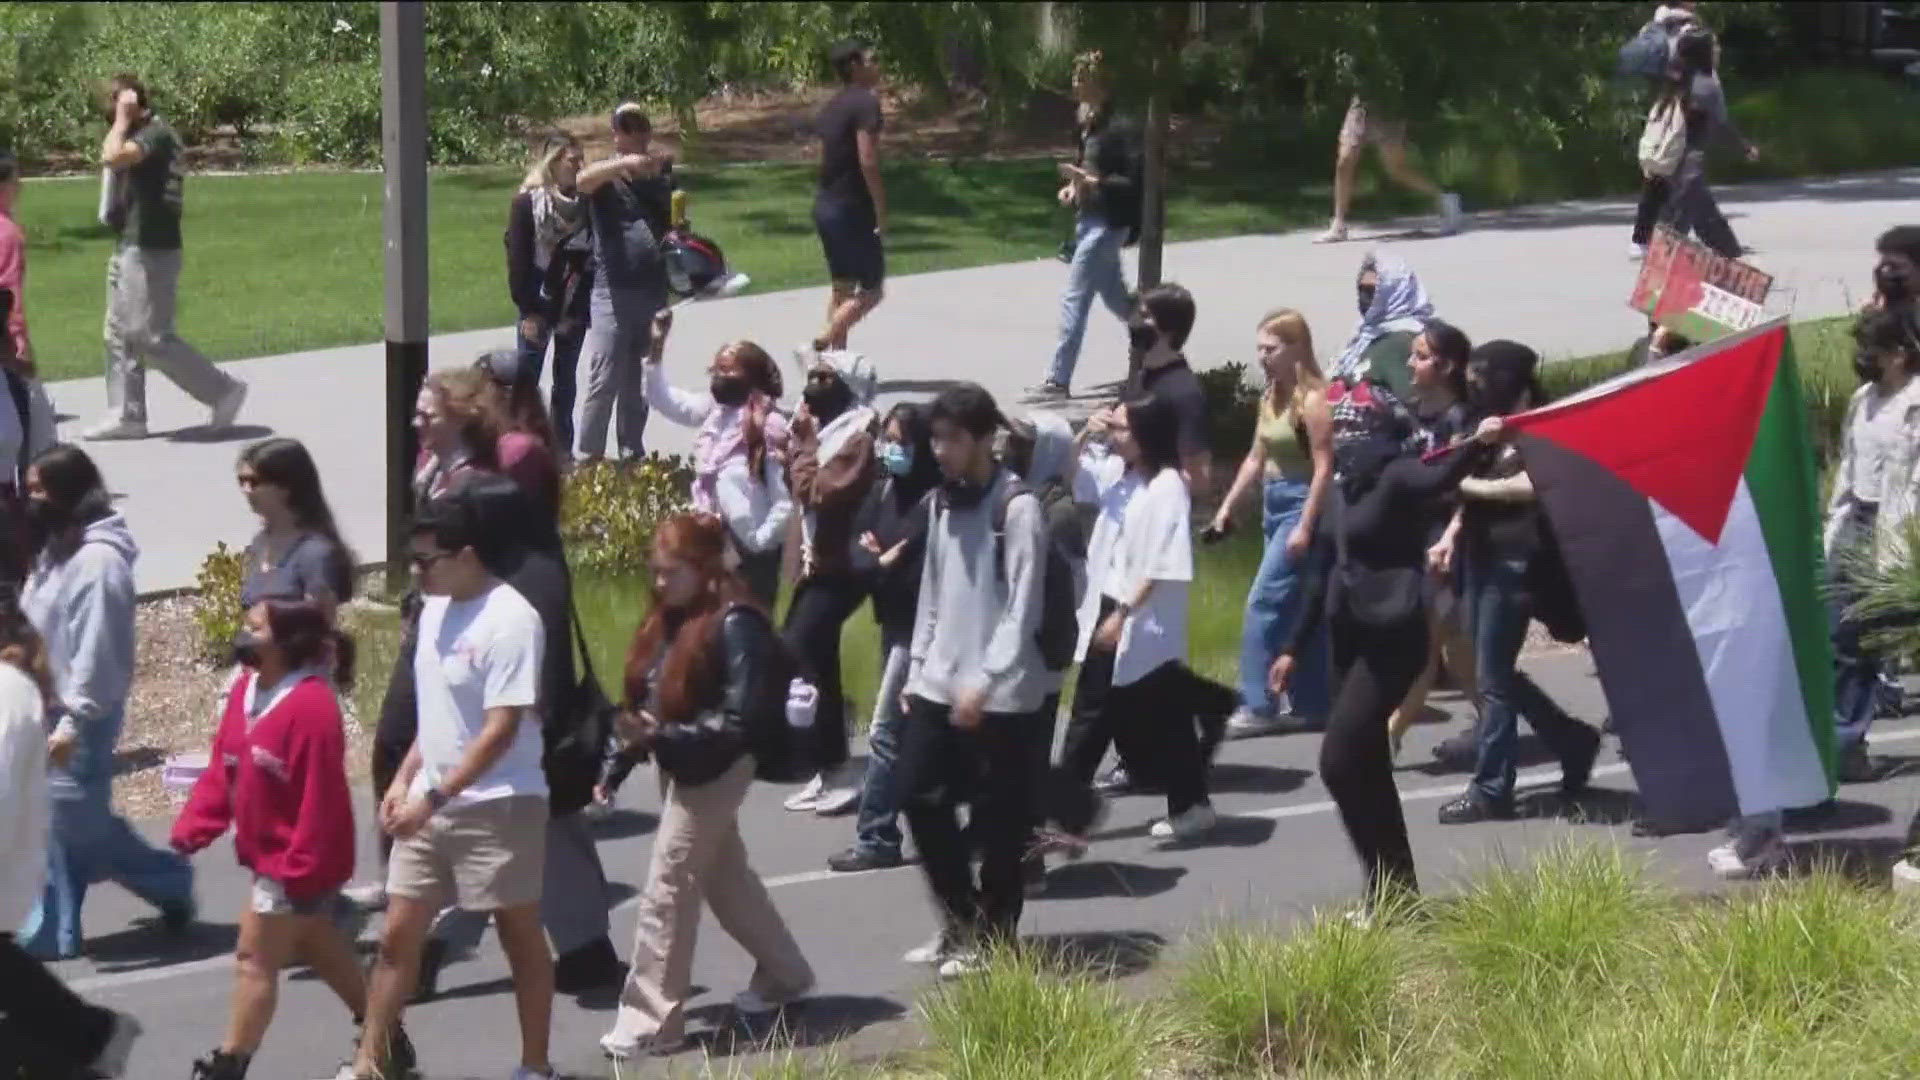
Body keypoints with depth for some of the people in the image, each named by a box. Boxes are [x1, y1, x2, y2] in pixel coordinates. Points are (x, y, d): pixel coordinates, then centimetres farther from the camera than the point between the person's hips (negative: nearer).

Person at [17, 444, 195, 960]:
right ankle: (51, 933, 12)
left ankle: (170, 881, 18)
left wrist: (73, 722, -24)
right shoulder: (57, 549, 12)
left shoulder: (99, 559, -19)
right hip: (49, 708, 9)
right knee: (51, 824, 8)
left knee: (81, 821, 0)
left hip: (82, 717, -9)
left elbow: (98, 651, -22)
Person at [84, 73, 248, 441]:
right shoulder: (140, 135, 13)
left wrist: (123, 119, -22)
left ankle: (223, 390, 1)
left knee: (153, 338, -7)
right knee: (120, 335, 11)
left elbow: (112, 156, -33)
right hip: (129, 248, 10)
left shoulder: (156, 134, -17)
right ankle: (126, 415, 14)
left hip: (151, 252, -10)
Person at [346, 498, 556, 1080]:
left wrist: (435, 798, -22)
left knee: (520, 936, 6)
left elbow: (502, 729, -21)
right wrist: (404, 779, 10)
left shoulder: (509, 621, -19)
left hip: (498, 805, -8)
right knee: (398, 936, 7)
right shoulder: (435, 610, 8)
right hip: (429, 803, 8)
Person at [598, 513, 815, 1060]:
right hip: (678, 768, 9)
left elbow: (740, 720, -22)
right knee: (726, 880, 21)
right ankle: (784, 974, 38)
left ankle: (650, 1021, 2)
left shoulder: (736, 625, -19)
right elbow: (644, 697, 10)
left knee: (665, 891, -6)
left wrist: (664, 736, -29)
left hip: (715, 771, -9)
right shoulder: (668, 621, 7)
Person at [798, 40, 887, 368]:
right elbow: (867, 162, -21)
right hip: (852, 208, -9)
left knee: (842, 287, 14)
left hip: (825, 205, 9)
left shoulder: (833, 106, 13)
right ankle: (816, 347, -11)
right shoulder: (866, 103, -14)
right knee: (871, 290, -3)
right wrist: (881, 213, -17)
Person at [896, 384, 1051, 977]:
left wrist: (983, 682, -21)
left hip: (1001, 693, -7)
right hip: (939, 684, 7)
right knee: (918, 793, 4)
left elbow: (1022, 610, -16)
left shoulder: (1017, 508, -12)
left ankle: (990, 937, 13)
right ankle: (961, 920, 20)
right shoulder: (942, 502, 11)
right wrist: (917, 667, 12)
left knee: (999, 822, 0)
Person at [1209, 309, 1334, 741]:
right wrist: (1227, 507, 14)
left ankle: (1257, 706, -9)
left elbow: (1324, 468, -18)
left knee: (1263, 602, -11)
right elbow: (1256, 458, 17)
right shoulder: (1270, 397, 10)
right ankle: (1311, 705, 18)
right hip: (1274, 504, 9)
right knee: (1296, 611, 12)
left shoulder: (1311, 399, -15)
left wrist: (1305, 527, -21)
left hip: (1301, 505, -9)